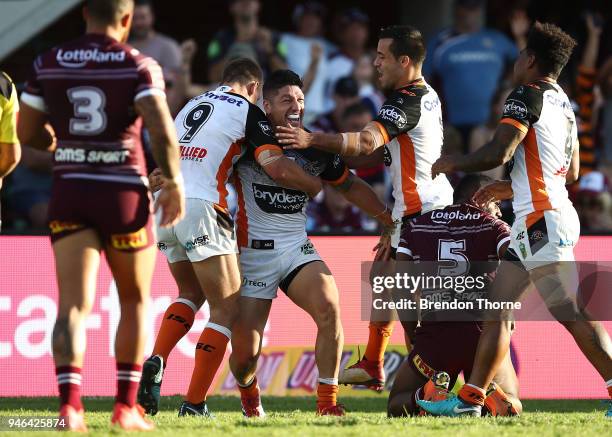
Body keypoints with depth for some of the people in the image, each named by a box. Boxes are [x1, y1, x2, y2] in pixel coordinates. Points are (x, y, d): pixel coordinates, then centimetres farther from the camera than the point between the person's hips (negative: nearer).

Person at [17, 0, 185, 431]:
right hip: (124, 192, -2)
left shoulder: (48, 64, 5)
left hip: (69, 190, 2)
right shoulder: (139, 66, -5)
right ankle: (126, 406, 15)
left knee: (74, 304, -3)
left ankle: (70, 401, -21)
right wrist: (174, 182, -6)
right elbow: (161, 129, -18)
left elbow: (26, 131, 8)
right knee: (134, 301, 15)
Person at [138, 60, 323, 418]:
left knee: (191, 294, 27)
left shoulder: (193, 105, 24)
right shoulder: (247, 111, 3)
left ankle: (155, 364, 3)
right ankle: (194, 406, -5)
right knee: (228, 309, 2)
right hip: (200, 210, -7)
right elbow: (276, 167, -7)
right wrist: (314, 185, 9)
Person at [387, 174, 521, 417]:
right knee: (511, 408, 19)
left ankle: (428, 395, -15)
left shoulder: (416, 226, 16)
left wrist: (413, 334, 16)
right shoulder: (494, 226, 10)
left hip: (433, 335, 1)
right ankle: (489, 395, -17)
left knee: (398, 406, 20)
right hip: (482, 333, -1)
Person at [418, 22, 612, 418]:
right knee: (498, 307, 9)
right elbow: (572, 172, 26)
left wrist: (453, 163, -1)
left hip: (541, 219, -10)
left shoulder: (528, 96, -9)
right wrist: (513, 188, 32)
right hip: (535, 221, 10)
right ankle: (470, 400, 10)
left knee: (568, 311, -14)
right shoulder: (564, 104, 19)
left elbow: (498, 153, -19)